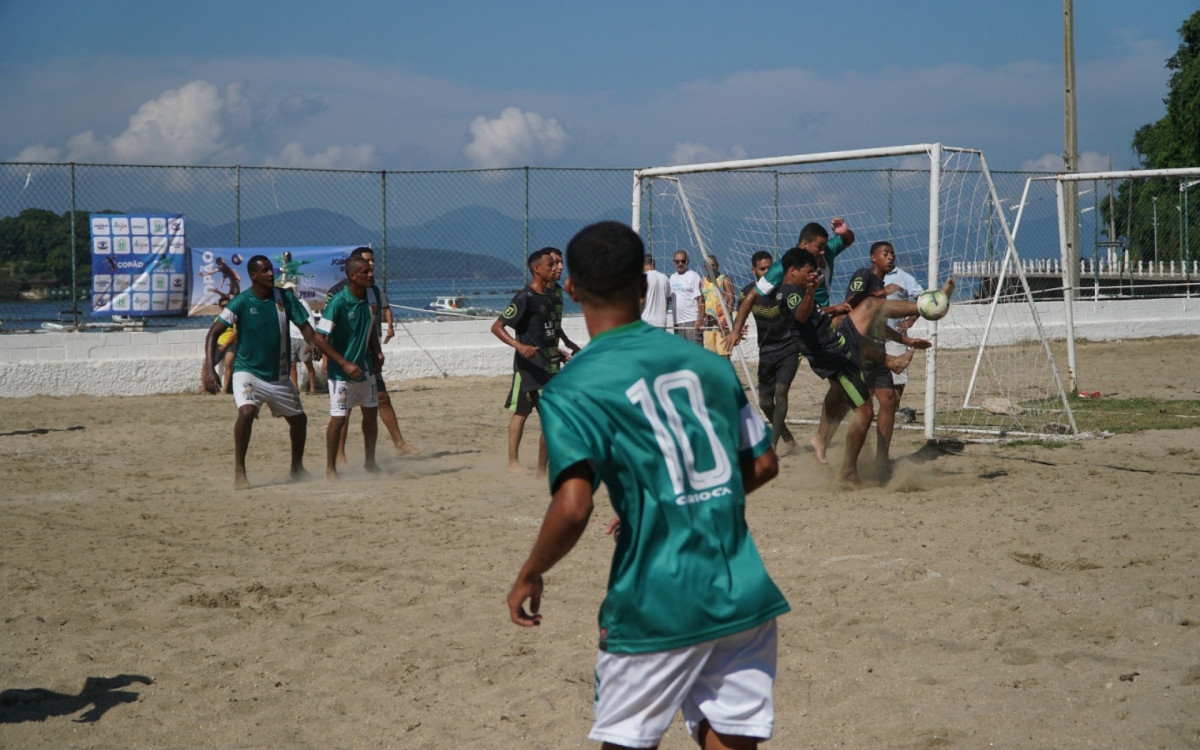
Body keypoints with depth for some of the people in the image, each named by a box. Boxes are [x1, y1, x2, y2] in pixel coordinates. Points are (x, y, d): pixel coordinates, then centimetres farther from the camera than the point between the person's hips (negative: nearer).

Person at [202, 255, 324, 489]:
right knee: (247, 411, -29)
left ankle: (297, 467, 35)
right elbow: (213, 333, -13)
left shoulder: (285, 298, -2)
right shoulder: (241, 302, -13)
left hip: (279, 375, 5)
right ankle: (239, 471, -21)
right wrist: (209, 369, -25)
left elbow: (304, 326, 2)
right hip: (248, 371, -5)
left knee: (299, 419, 12)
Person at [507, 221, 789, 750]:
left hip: (656, 605, -4)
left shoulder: (573, 389, -9)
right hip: (744, 596, 4)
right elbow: (764, 464, 16)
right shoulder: (707, 362, 8)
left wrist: (529, 577, -3)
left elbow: (572, 509, -20)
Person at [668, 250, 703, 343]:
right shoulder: (672, 277, 17)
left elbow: (700, 299, -10)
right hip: (677, 322, 7)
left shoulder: (693, 276, -5)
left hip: (692, 321, -7)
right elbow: (668, 298, 21)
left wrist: (700, 319, -17)